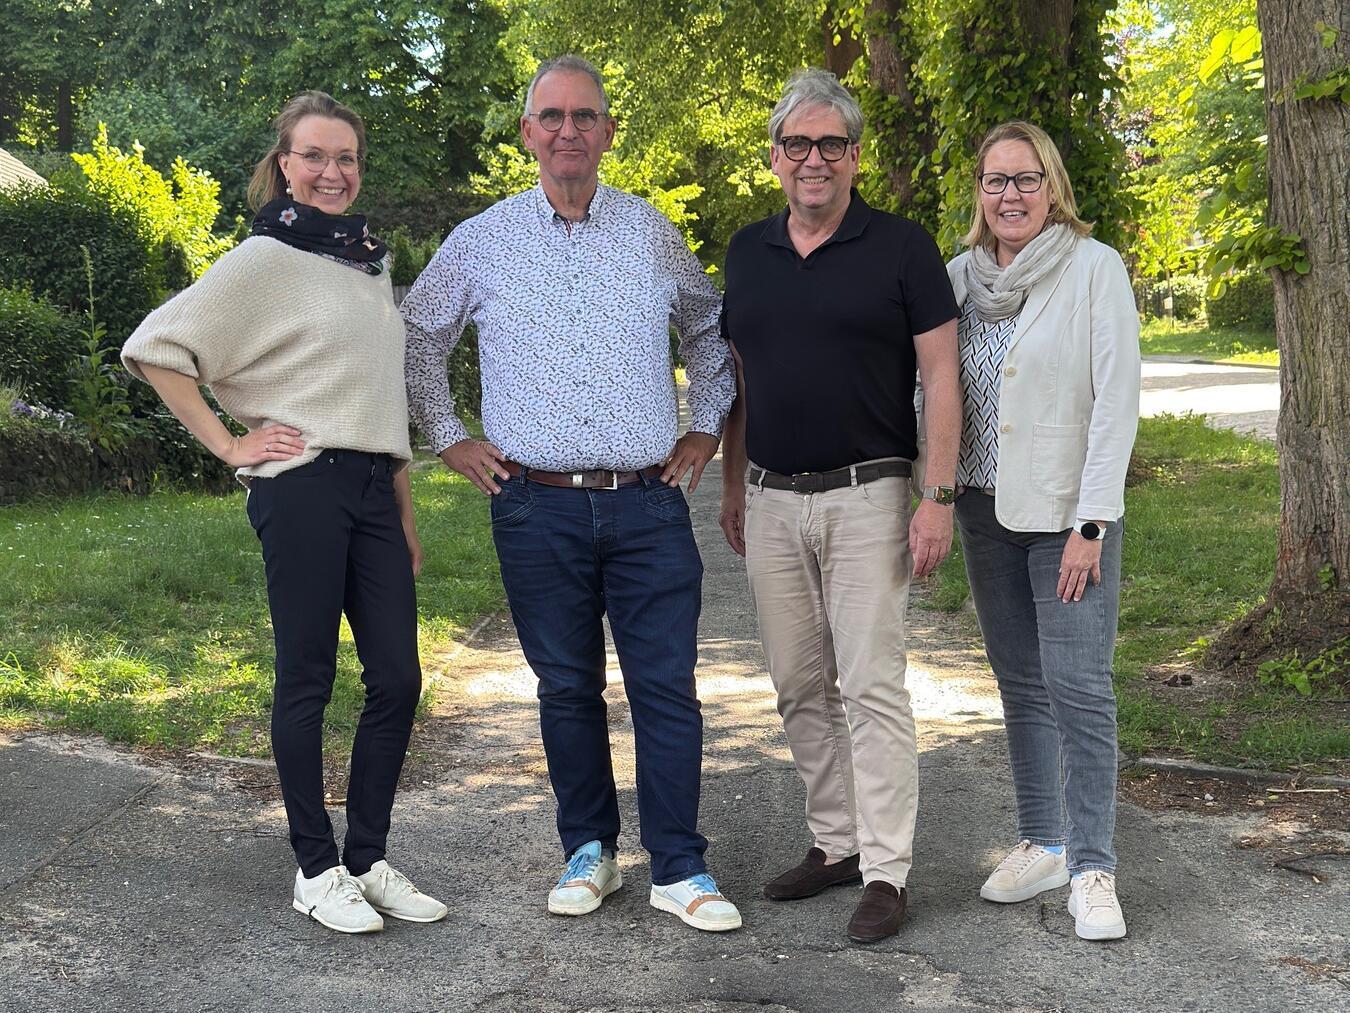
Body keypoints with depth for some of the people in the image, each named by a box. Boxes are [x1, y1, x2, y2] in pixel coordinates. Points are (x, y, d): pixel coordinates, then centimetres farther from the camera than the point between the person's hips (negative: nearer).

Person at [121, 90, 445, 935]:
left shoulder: (372, 262, 16)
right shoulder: (265, 260, -4)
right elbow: (156, 350, -8)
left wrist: (406, 513, 18)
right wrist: (228, 445, -8)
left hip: (373, 488, 6)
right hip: (303, 487, -6)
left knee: (398, 680, 4)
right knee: (308, 679, 1)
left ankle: (369, 861, 17)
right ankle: (317, 869, 13)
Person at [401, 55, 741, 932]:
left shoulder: (651, 232, 8)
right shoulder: (482, 241, 5)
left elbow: (710, 328, 22)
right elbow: (419, 338, 16)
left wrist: (707, 428, 14)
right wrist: (448, 437, 10)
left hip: (649, 504, 0)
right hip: (538, 509, 0)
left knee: (667, 687, -1)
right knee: (567, 688, 8)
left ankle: (679, 868, 9)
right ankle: (590, 852, 23)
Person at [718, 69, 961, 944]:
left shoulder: (902, 248, -4)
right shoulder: (747, 253, 9)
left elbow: (941, 378, -6)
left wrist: (939, 496, -13)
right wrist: (732, 486, 14)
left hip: (865, 496, -5)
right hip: (771, 502, 5)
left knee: (871, 686, -5)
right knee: (800, 685, 11)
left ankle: (886, 871, 2)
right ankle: (835, 842, 23)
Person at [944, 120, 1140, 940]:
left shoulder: (1095, 268, -8)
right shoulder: (962, 274, 6)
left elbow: (1117, 399, -11)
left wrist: (1091, 521, -15)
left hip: (1068, 511, -5)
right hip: (986, 506, 5)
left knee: (1078, 687, -8)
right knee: (1020, 683, 12)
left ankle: (1093, 868, 2)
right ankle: (1042, 844, 23)